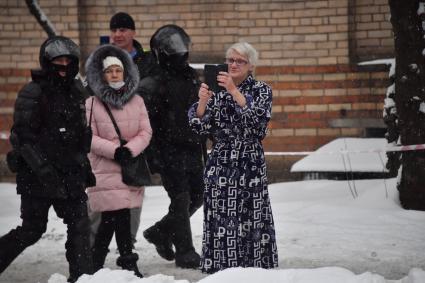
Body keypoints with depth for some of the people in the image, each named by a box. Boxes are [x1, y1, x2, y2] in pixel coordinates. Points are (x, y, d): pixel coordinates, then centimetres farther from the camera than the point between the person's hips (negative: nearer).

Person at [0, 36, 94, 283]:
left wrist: (85, 167, 19)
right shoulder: (33, 93, -10)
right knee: (32, 230, -1)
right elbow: (22, 137, -16)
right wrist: (43, 169, -22)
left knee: (80, 225, -1)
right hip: (37, 176, -6)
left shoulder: (76, 93, 12)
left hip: (70, 174, 6)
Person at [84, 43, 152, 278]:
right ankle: (128, 262, 1)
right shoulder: (92, 103, -1)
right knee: (120, 216, -10)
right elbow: (89, 137, -5)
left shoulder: (136, 101, 7)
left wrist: (130, 150, -14)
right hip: (104, 169, -3)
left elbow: (145, 132, 3)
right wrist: (114, 150, -17)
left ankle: (95, 262, 19)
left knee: (109, 220, 6)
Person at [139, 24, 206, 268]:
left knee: (197, 197, 11)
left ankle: (161, 232, 29)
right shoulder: (153, 83, -10)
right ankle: (185, 253, 6)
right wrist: (153, 155, -18)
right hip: (170, 151, -7)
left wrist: (204, 147, 19)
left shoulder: (191, 77, 13)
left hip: (192, 150, 7)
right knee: (181, 200, -4)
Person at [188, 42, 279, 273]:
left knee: (252, 219, -4)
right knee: (220, 222, -2)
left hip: (250, 165, -1)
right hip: (220, 165, 2)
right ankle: (219, 272, 2)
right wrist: (203, 100, -17)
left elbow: (258, 119, -16)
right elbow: (200, 126, 1)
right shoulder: (217, 90, 8)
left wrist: (234, 91, -21)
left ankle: (255, 268, 1)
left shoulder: (261, 90, 4)